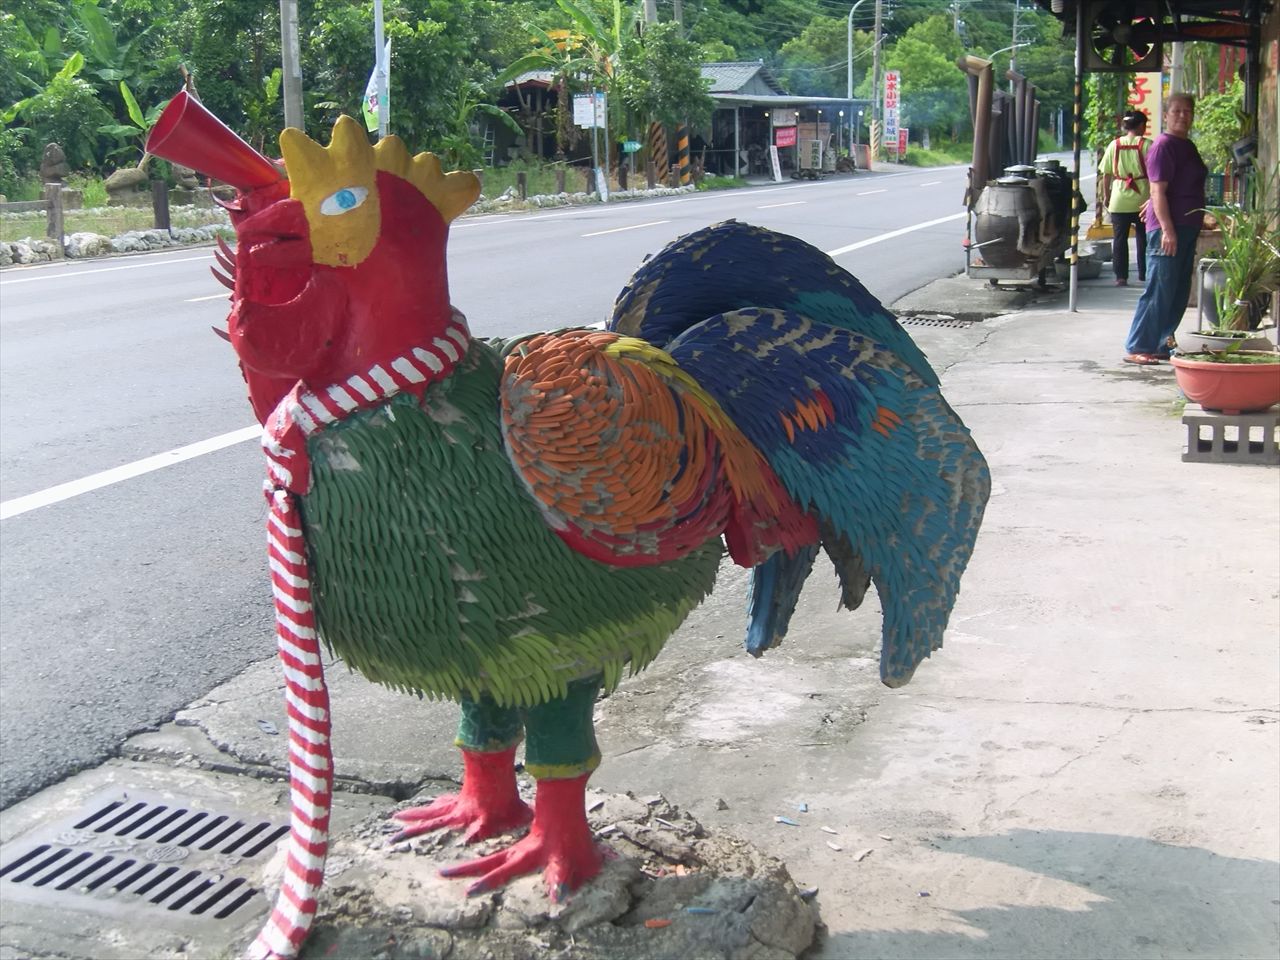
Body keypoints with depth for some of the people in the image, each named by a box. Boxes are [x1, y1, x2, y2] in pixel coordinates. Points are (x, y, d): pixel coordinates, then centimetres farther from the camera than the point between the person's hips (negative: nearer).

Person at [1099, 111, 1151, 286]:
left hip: (1119, 201, 1)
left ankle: (1121, 276, 3)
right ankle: (1144, 274, 18)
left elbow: (1106, 174, 4)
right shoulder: (1147, 145, -5)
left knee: (1119, 239, 6)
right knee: (1143, 239, 12)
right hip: (1142, 199, -1)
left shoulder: (1114, 145, 2)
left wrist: (1106, 196, 14)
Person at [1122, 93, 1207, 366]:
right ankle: (1136, 348, -4)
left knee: (1179, 292, 10)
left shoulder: (1188, 146, 16)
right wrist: (1167, 229, -22)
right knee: (1159, 290, -9)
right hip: (1166, 229, -9)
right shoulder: (1163, 146, -11)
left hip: (1187, 228, 9)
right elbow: (1158, 191, -17)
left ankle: (1163, 346, 16)